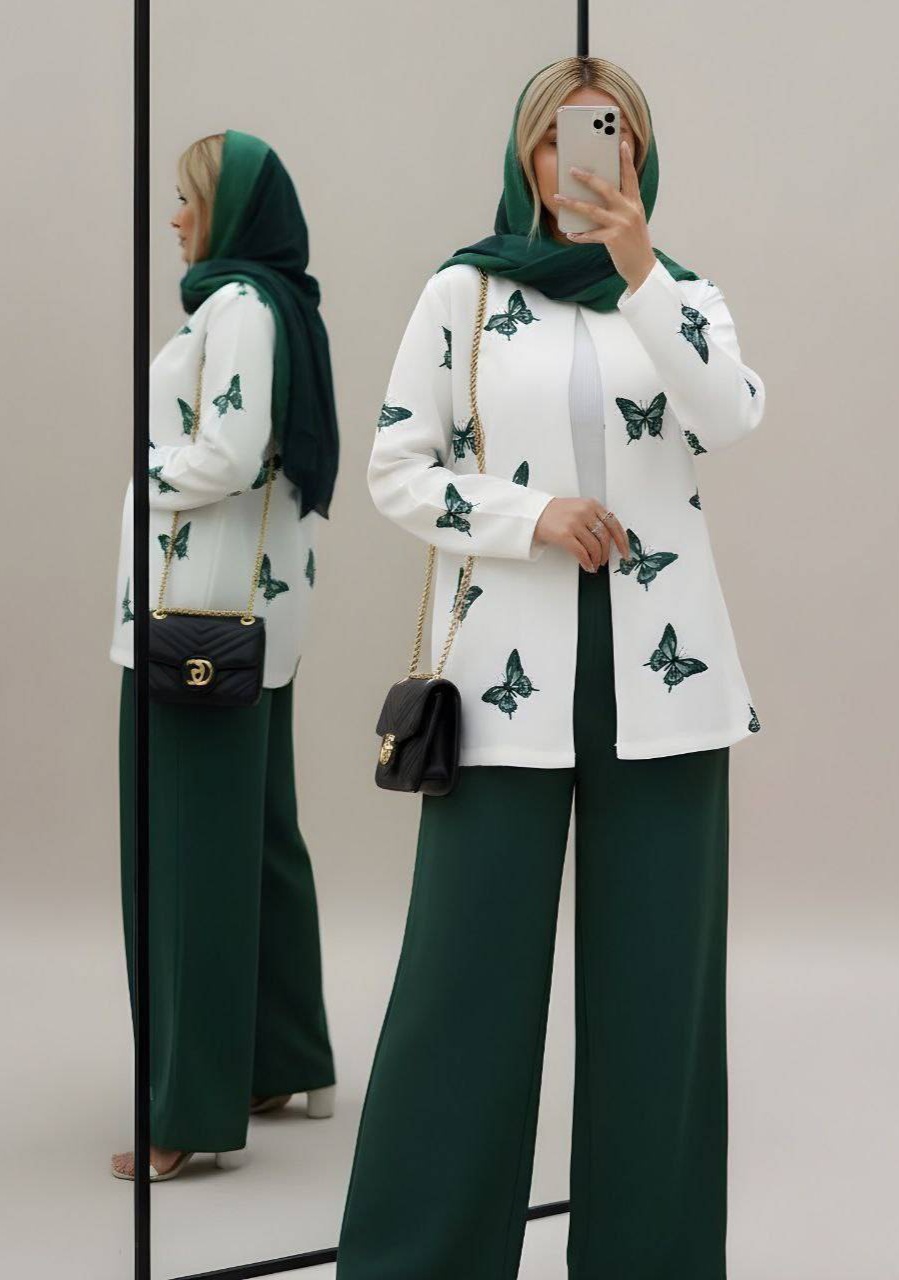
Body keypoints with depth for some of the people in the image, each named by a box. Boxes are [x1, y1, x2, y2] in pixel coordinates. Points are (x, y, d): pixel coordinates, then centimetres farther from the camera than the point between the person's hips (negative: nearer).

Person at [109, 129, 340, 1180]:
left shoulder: (237, 303, -12)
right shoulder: (286, 304, 16)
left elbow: (225, 458, -20)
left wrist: (135, 471, -6)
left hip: (202, 607, -10)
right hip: (257, 610, 10)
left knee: (190, 848, -6)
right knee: (260, 835, 14)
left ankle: (194, 1112, -2)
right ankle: (286, 1063, 22)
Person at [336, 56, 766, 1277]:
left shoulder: (683, 292, 10)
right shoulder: (462, 291, 6)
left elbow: (731, 418, -11)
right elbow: (396, 468, 5)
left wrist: (638, 267, -22)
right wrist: (530, 517, -10)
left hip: (659, 667, 2)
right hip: (511, 665, -1)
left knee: (656, 971, 5)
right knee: (471, 970, -2)